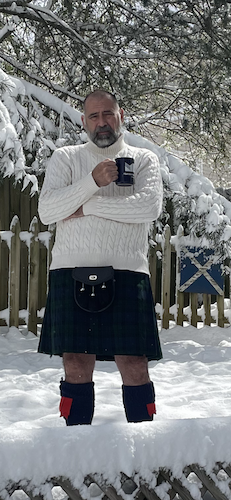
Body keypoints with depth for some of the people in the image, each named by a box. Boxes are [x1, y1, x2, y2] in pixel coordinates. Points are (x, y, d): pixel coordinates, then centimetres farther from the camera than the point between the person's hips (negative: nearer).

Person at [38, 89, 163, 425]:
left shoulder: (144, 159, 11)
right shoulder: (65, 158, 13)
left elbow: (150, 207, -8)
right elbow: (47, 211, -2)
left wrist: (87, 207, -7)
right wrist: (93, 182, -13)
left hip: (127, 272, -1)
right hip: (71, 271, 1)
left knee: (134, 366, -5)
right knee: (76, 367, 1)